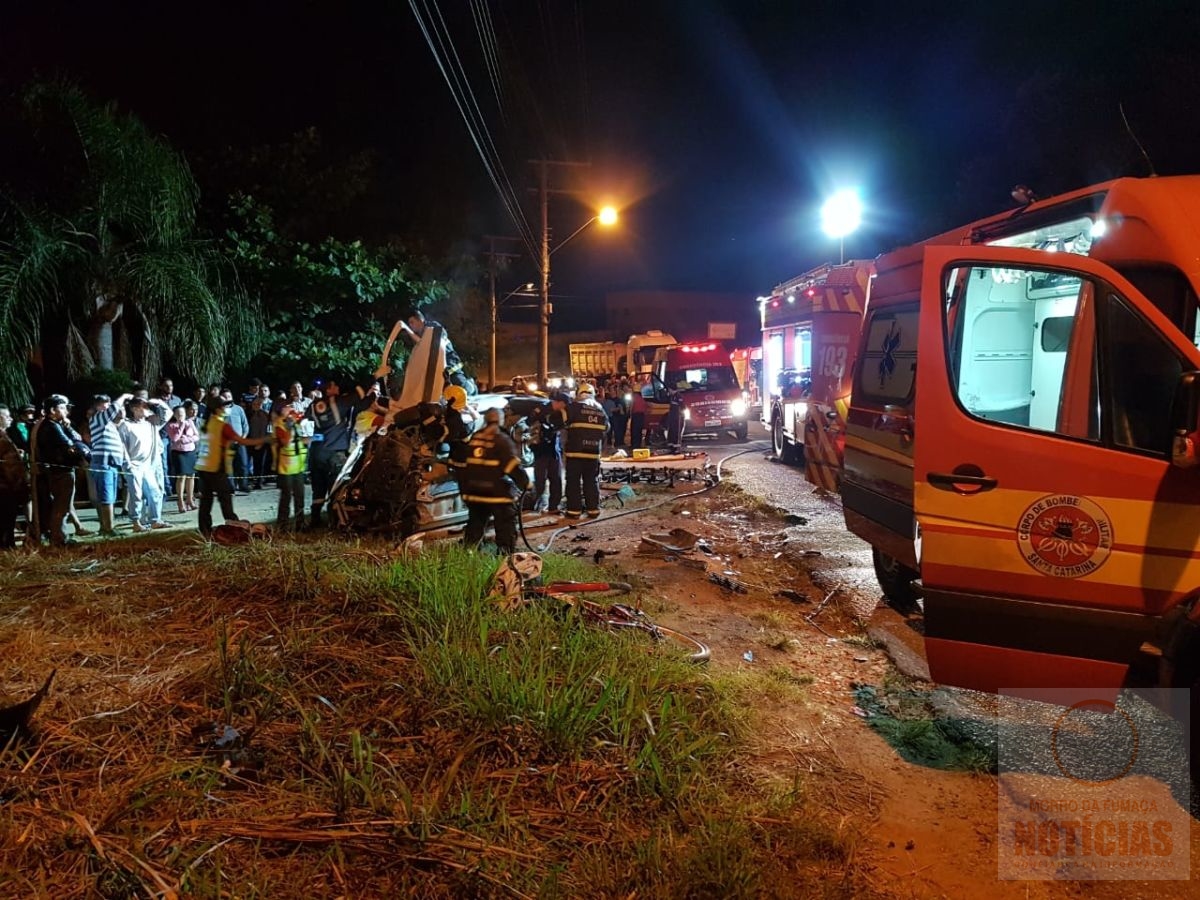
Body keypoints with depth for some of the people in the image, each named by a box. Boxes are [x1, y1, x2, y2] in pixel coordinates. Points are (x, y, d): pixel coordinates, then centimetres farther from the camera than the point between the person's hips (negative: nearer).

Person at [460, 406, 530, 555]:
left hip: (474, 492, 7)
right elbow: (513, 467, -17)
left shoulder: (475, 438, 8)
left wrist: (464, 488, 25)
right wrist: (526, 483, -7)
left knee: (475, 525, 20)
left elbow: (465, 465, 15)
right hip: (498, 493, -6)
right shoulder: (502, 441, -12)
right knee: (506, 526, 1)